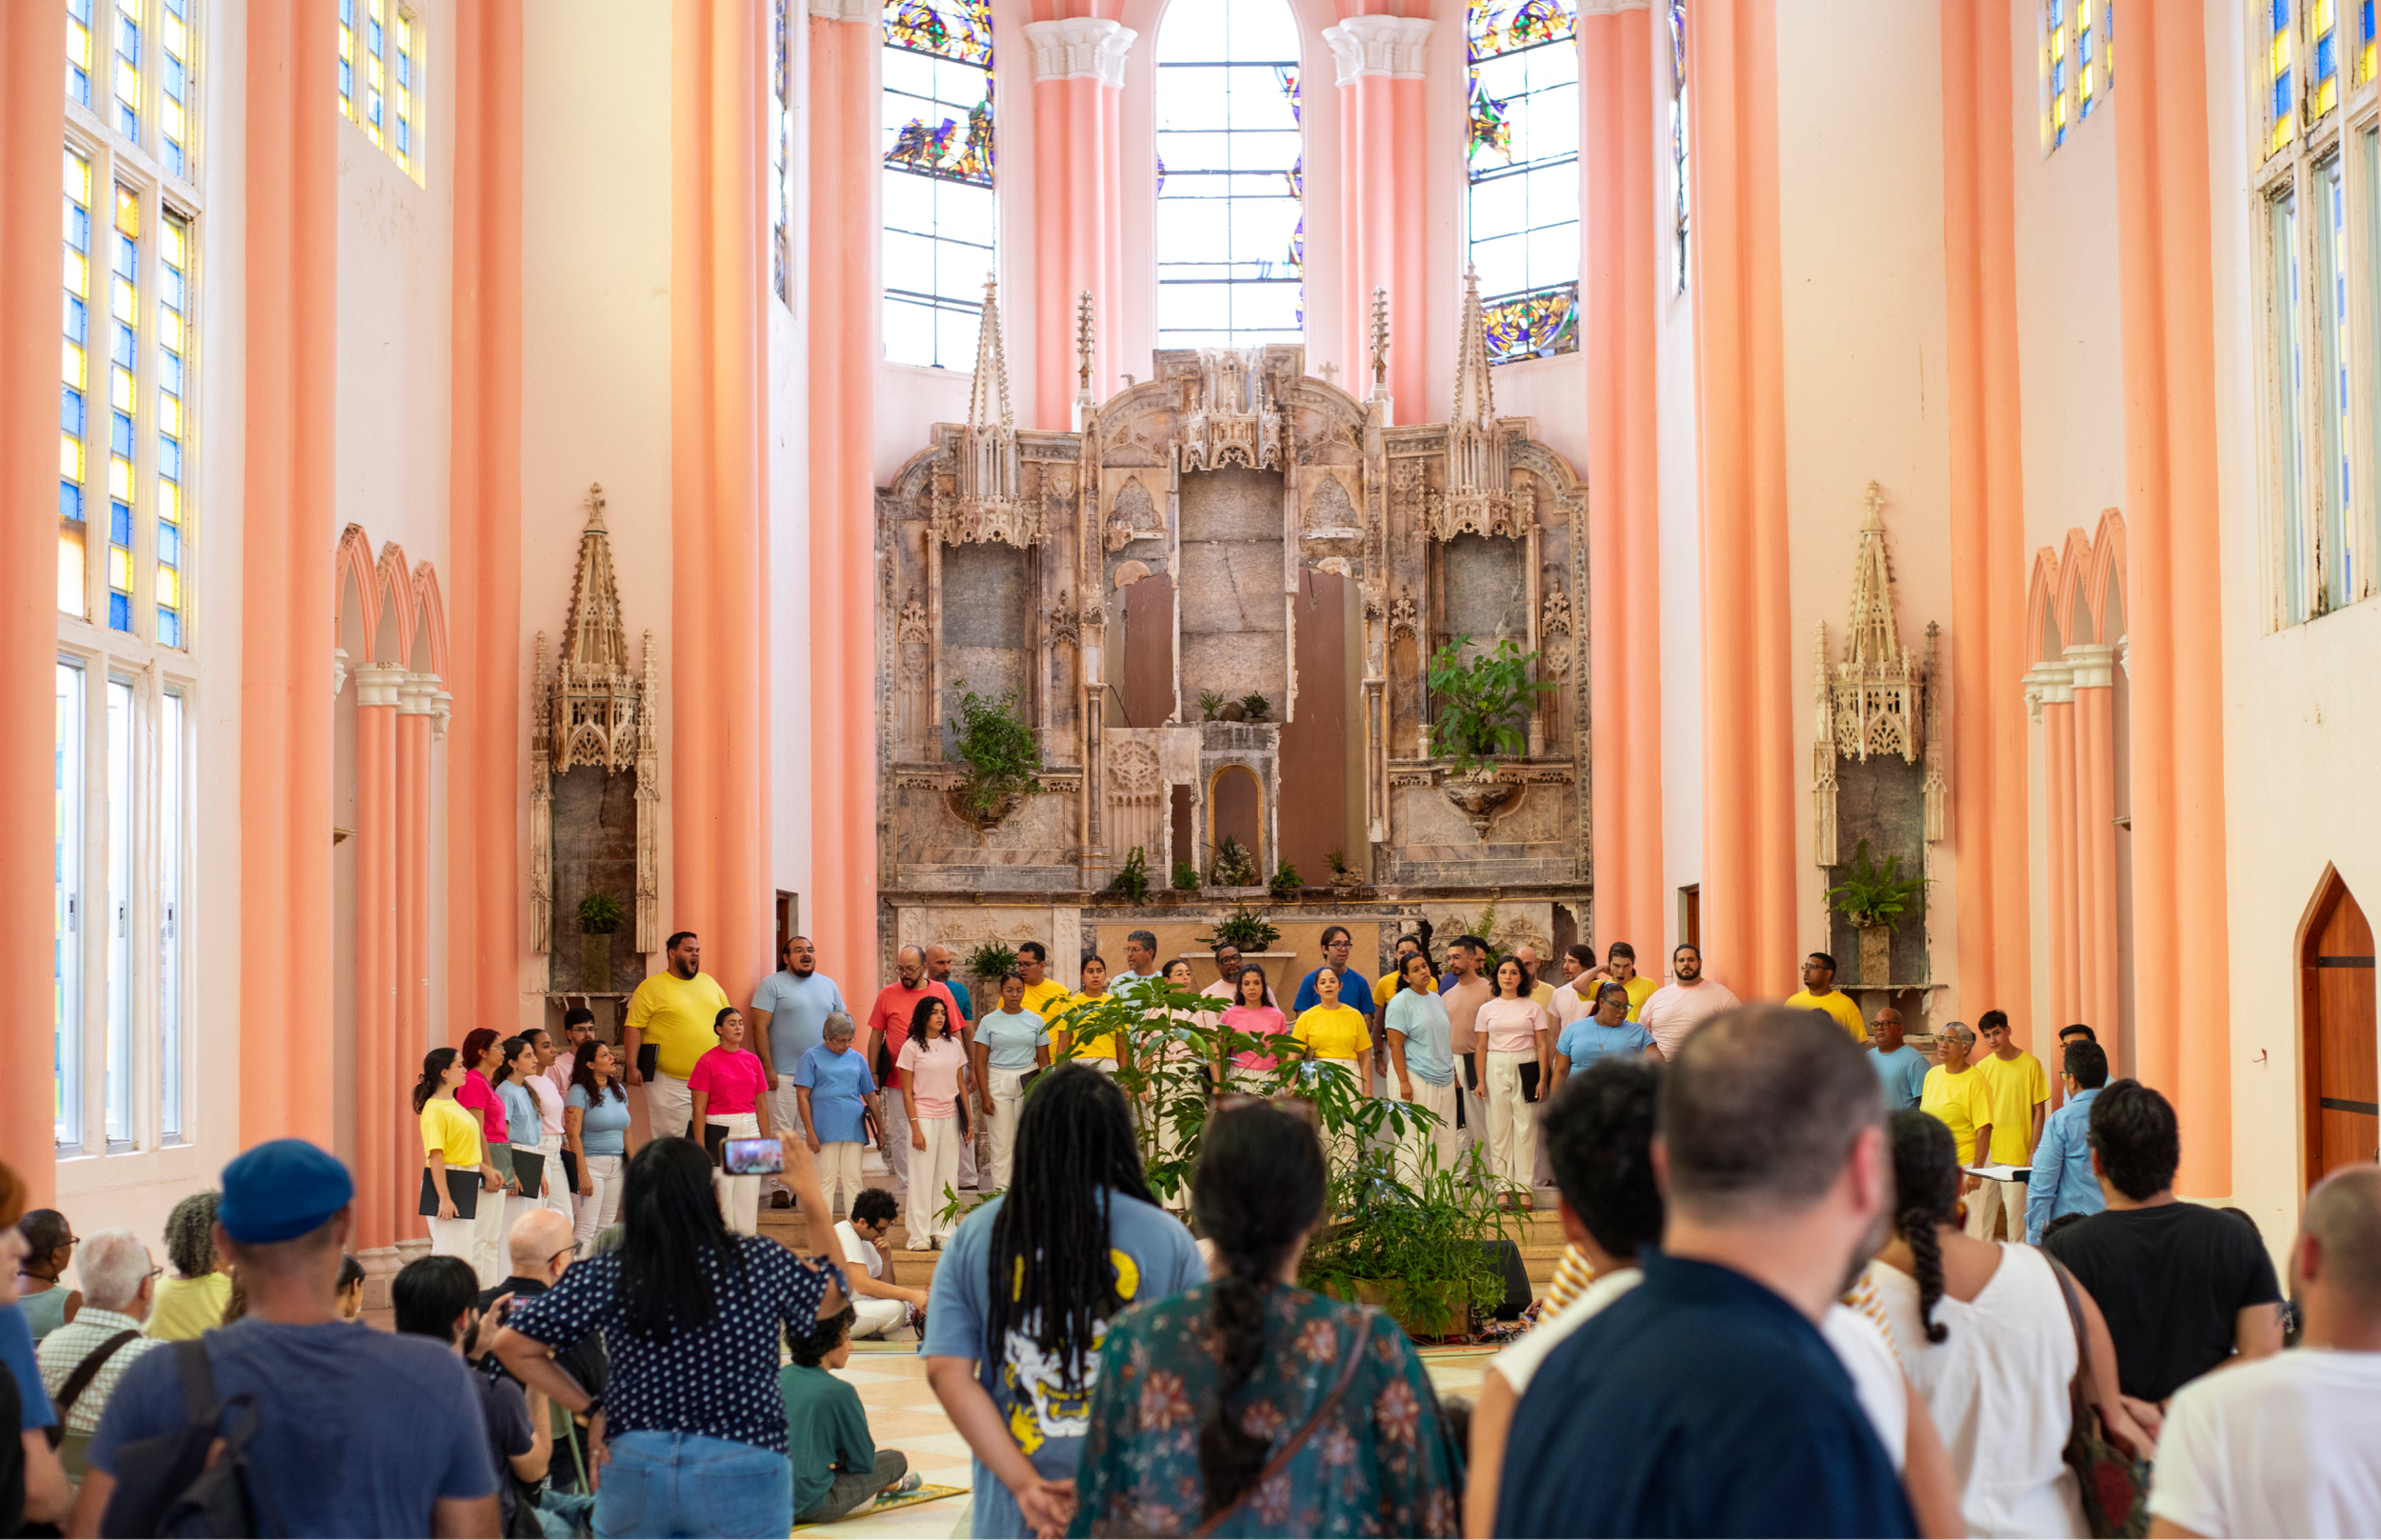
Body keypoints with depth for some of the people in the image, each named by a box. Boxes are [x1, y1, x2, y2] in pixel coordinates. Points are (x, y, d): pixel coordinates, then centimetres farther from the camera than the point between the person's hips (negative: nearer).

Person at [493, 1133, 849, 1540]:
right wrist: (810, 1194, 20)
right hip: (741, 1473, -1)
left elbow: (512, 1344, -1)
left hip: (634, 1470, 1)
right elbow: (835, 1292, 13)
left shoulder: (605, 1277, -5)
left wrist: (590, 1408, 5)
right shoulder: (761, 1263, -7)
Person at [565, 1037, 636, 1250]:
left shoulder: (618, 1090, 12)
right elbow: (573, 1134, -12)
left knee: (606, 1227, 7)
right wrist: (583, 1174, -18)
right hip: (592, 1162, -6)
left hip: (617, 1164, 6)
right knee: (587, 1228, -10)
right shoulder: (579, 1092, -7)